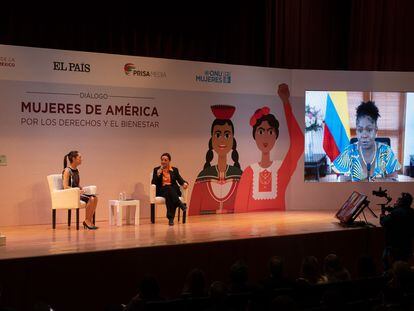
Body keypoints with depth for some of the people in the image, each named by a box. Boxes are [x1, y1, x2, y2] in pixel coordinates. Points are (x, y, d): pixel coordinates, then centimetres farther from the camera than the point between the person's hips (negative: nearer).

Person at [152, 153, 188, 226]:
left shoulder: (174, 170, 18)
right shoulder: (156, 170, 14)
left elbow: (180, 180, 7)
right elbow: (153, 183, 5)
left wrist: (184, 183, -17)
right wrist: (158, 174, -11)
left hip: (174, 190, 1)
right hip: (161, 191, -1)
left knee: (169, 195, -36)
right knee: (168, 189, -37)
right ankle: (181, 205, -45)